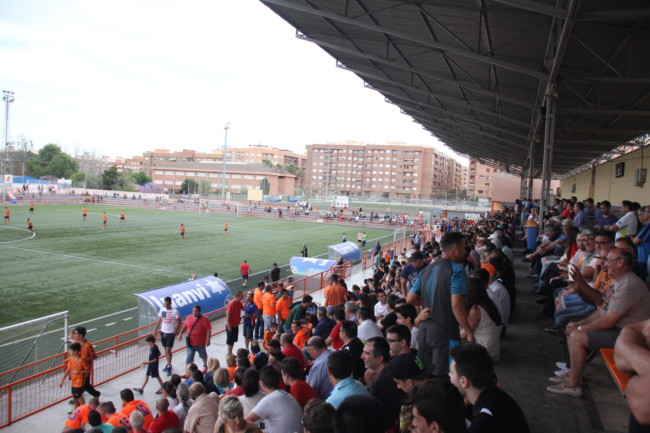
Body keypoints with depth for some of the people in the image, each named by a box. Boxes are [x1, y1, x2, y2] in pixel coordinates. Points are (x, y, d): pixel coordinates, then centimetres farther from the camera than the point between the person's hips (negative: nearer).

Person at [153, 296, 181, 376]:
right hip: (163, 332, 5)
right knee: (166, 349, 14)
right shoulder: (162, 310, 2)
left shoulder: (175, 311, -12)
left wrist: (176, 330, -16)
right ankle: (168, 365, 27)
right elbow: (159, 321, 11)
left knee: (168, 350, -9)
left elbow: (179, 322, -6)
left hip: (171, 333, -5)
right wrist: (155, 330, 6)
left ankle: (169, 367, -1)